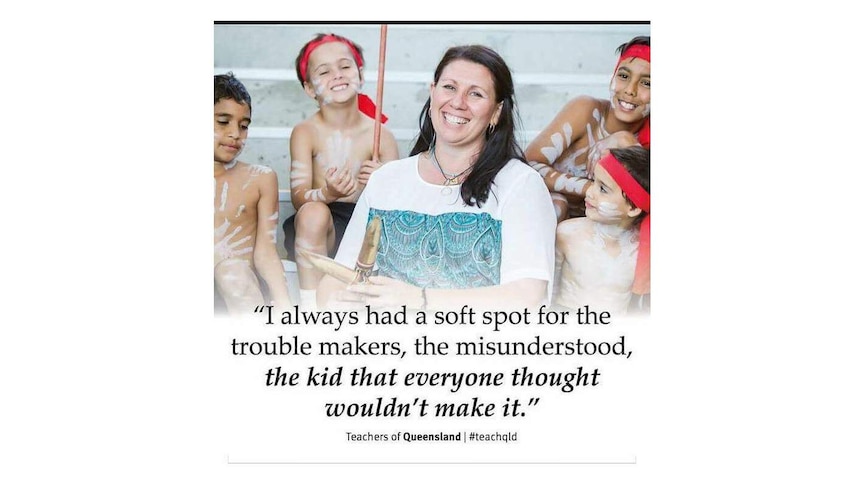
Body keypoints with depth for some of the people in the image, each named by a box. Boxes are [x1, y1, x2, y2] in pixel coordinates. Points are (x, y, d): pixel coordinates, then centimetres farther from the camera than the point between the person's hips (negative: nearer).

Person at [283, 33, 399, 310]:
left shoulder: (380, 135, -4)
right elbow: (298, 196, -13)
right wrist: (326, 194, -36)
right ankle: (310, 307, -28)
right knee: (314, 212, -35)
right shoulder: (306, 133, -6)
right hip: (317, 225, -1)